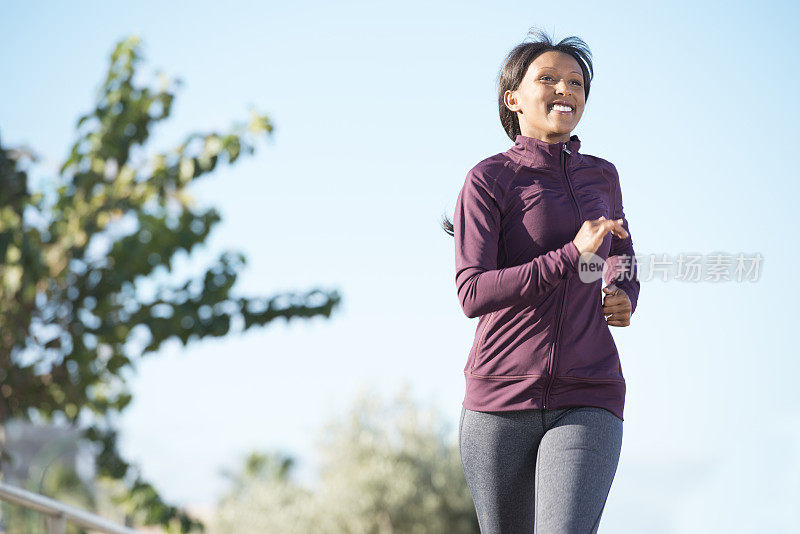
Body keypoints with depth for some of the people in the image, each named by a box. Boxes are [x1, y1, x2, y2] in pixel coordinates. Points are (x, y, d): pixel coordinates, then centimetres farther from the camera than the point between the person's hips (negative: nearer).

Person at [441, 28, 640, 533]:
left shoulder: (601, 176, 12)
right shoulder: (489, 179, -2)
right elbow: (473, 294, -13)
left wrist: (625, 297, 10)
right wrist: (573, 255, -19)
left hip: (586, 405, 1)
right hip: (500, 403, -1)